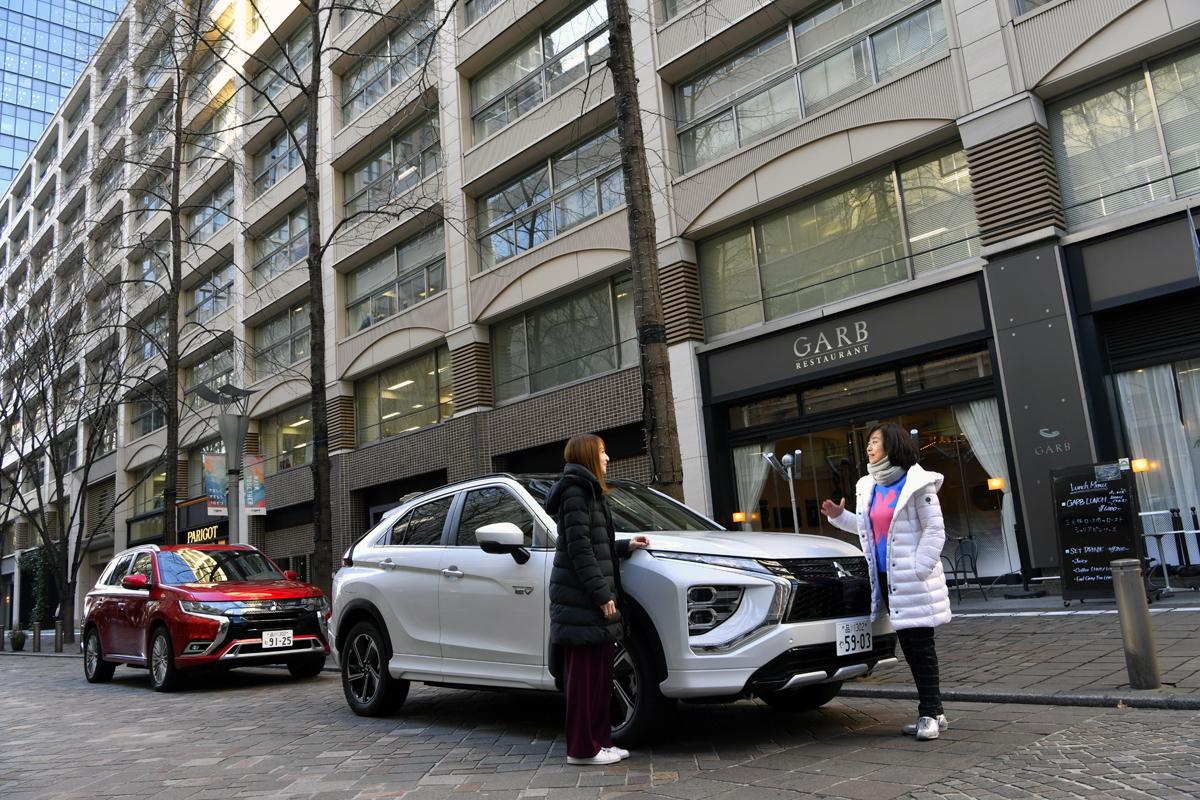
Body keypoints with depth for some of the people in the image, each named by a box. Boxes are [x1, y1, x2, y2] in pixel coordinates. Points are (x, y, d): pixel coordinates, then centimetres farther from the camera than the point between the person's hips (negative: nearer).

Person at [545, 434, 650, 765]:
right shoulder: (576, 490, -10)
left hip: (590, 600, 10)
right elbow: (579, 547, -17)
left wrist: (626, 546, 15)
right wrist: (602, 593, -18)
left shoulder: (586, 491, 21)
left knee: (599, 675, 12)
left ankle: (599, 741, 20)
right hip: (581, 600, -10)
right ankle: (583, 748, 2)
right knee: (585, 674, -5)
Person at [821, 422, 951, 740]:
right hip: (885, 579, 7)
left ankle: (930, 713, 5)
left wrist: (918, 570, -18)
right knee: (909, 646, 10)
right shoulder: (867, 487, 13)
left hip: (912, 581, -7)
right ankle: (932, 712, 19)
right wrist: (839, 517, 10)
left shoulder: (916, 483, -8)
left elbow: (934, 531, -10)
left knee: (921, 645, -2)